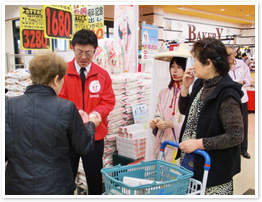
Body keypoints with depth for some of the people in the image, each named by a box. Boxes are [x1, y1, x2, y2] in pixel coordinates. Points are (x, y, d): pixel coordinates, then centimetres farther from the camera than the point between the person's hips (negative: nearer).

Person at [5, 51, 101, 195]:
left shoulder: (9, 106, -10)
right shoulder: (66, 108, -17)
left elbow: (5, 151, -6)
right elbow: (83, 147, -6)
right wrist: (91, 124, 12)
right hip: (55, 187, -2)